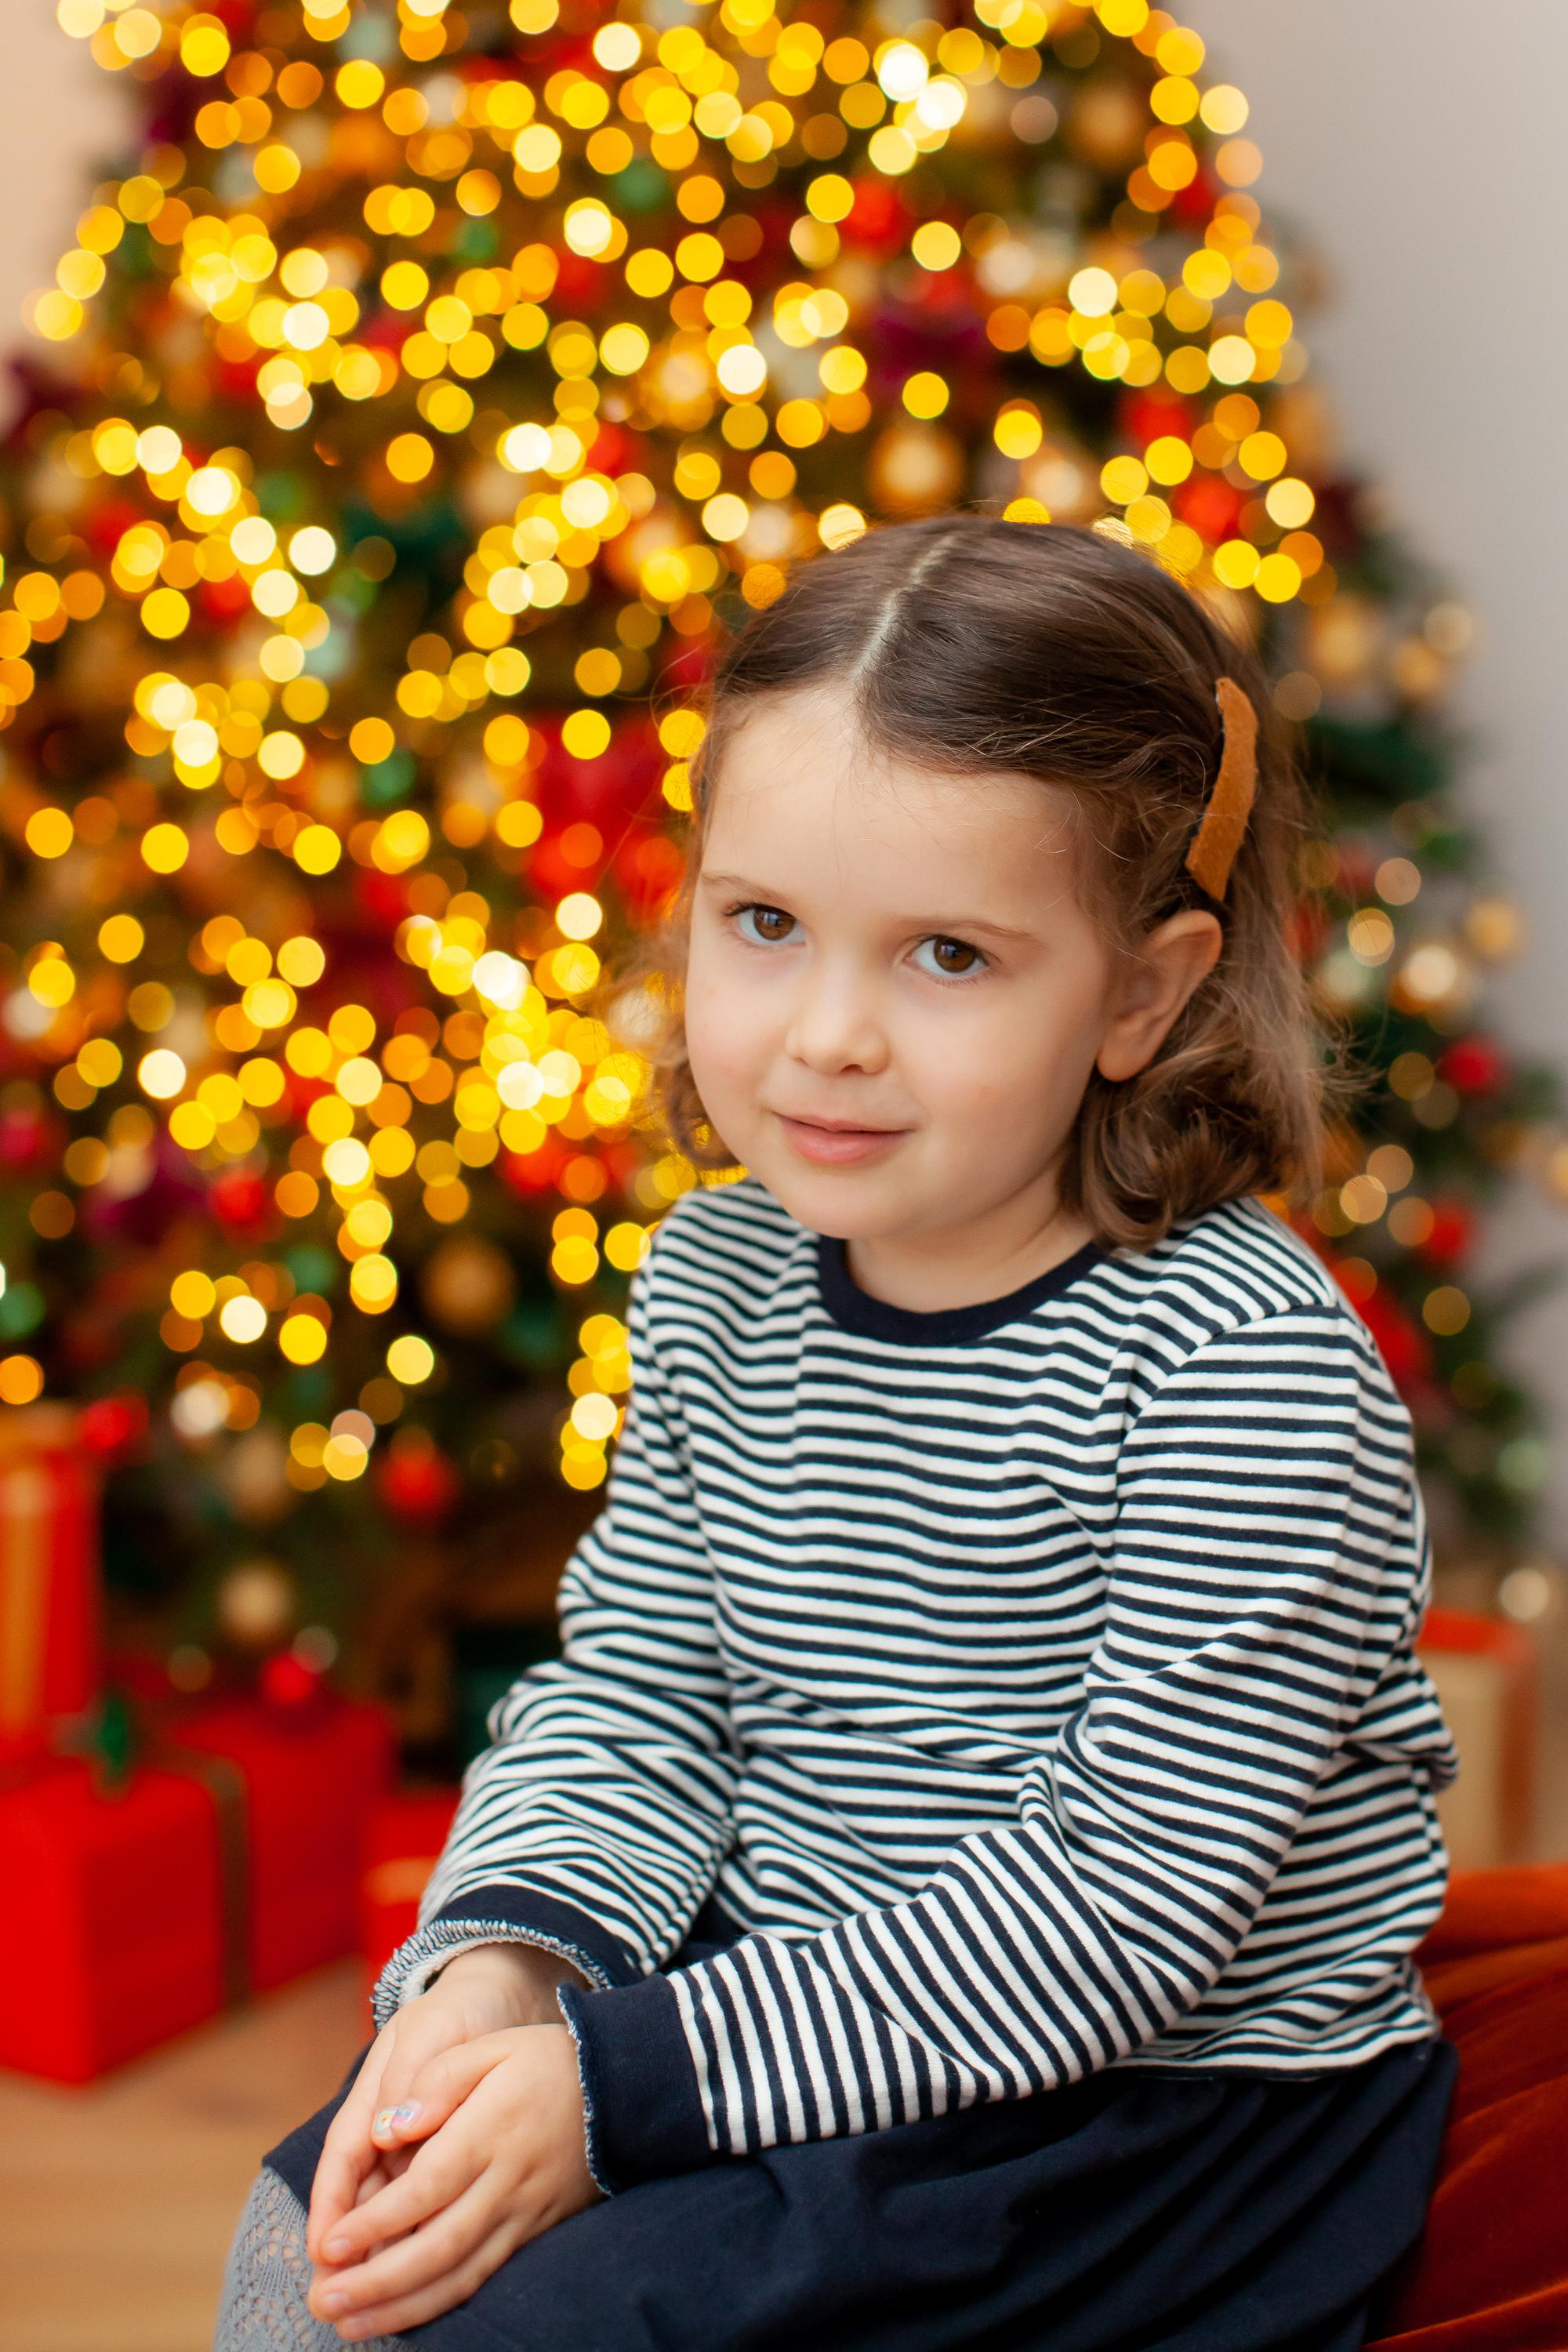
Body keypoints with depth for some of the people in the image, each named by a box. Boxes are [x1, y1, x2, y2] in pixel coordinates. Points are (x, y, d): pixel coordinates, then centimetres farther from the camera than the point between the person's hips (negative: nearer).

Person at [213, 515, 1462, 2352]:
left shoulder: (1245, 1366, -23)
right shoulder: (712, 1280, 0)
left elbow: (1119, 1906, -23)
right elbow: (635, 1701, 5)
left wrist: (622, 2078, -25)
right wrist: (505, 1964, -16)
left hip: (1160, 2115, -6)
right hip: (790, 2010, 6)